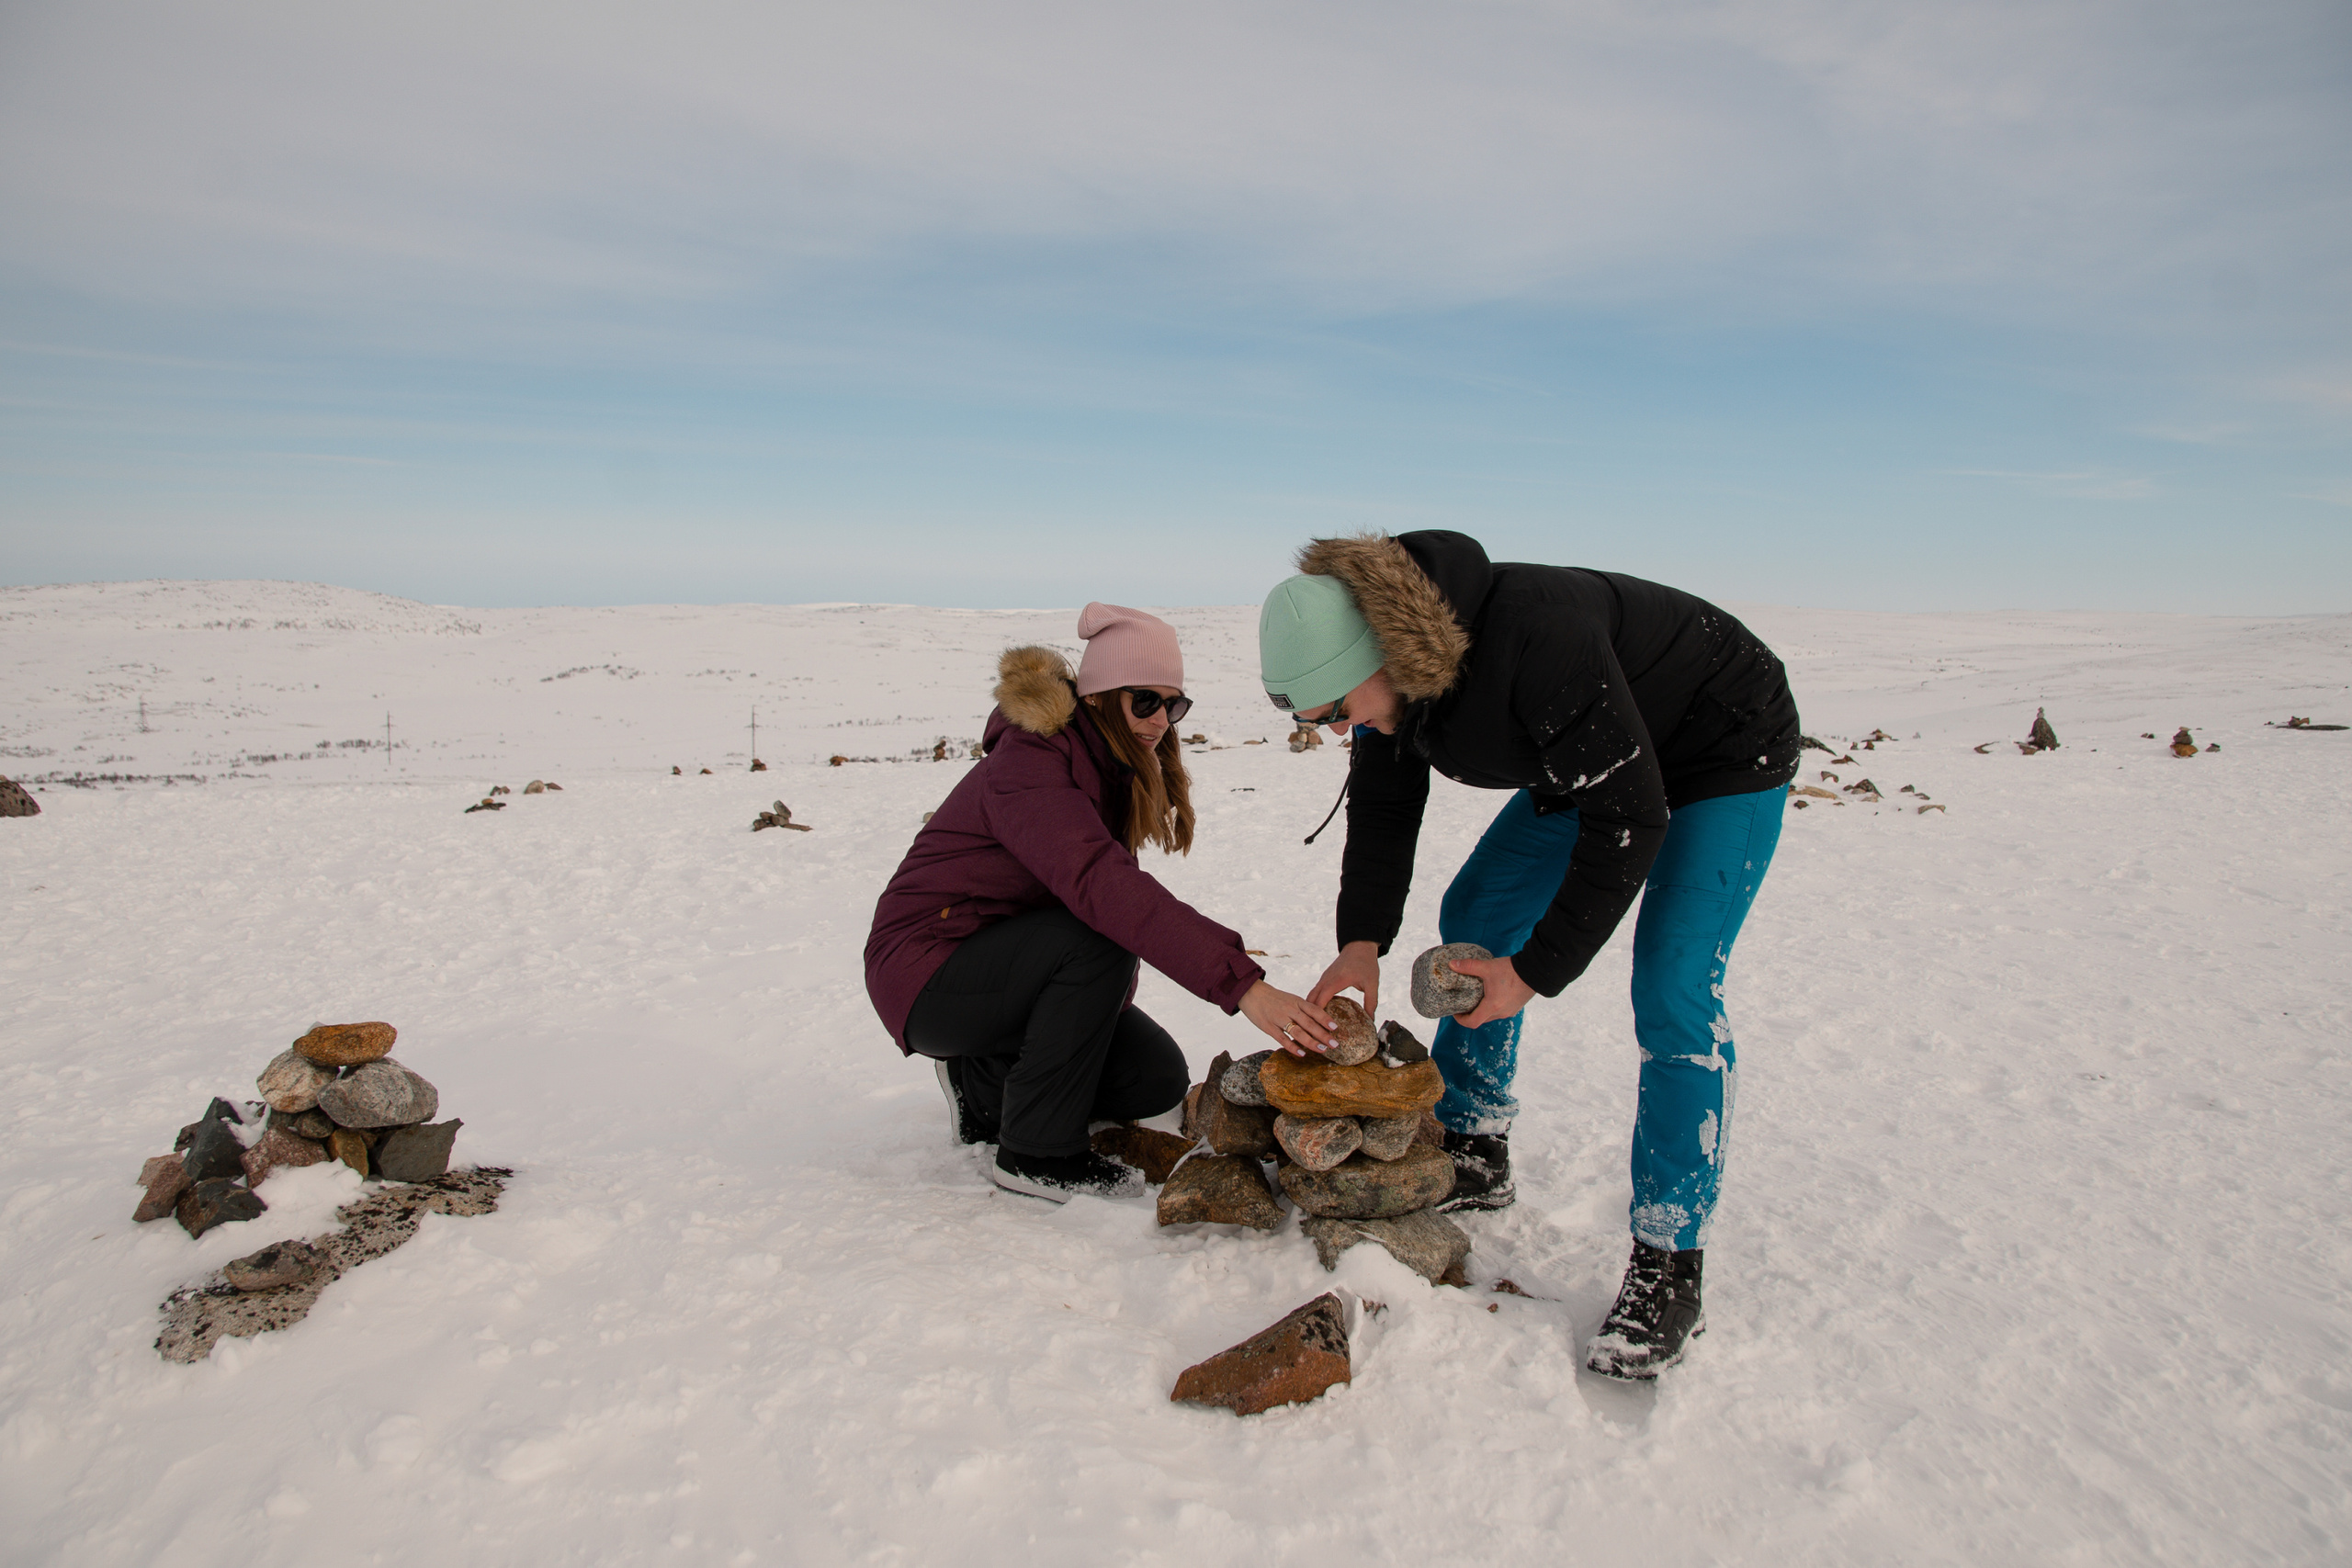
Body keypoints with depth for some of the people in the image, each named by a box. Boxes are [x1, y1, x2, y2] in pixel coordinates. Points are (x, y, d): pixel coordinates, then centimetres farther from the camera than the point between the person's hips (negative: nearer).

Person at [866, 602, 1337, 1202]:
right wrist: (1241, 984, -49)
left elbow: (1113, 884, 2)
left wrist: (1113, 1003, -13)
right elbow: (1099, 882, -42)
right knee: (1095, 936, -32)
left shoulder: (1115, 771, 4)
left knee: (1157, 1079, -2)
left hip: (1015, 963, 8)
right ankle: (1037, 1153, -18)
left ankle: (983, 1085, 15)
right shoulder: (1027, 764, -26)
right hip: (925, 972, -8)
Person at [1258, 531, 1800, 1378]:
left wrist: (1537, 972, -30)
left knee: (1671, 996, -18)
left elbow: (1629, 818, -34)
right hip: (1594, 758, 8)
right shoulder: (1394, 672, -14)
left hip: (1725, 757, -8)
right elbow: (1382, 809, -2)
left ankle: (1668, 1270, -8)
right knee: (1473, 919, 7)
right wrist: (1361, 942, -16)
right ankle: (1474, 1159, 19)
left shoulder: (1538, 642, -40)